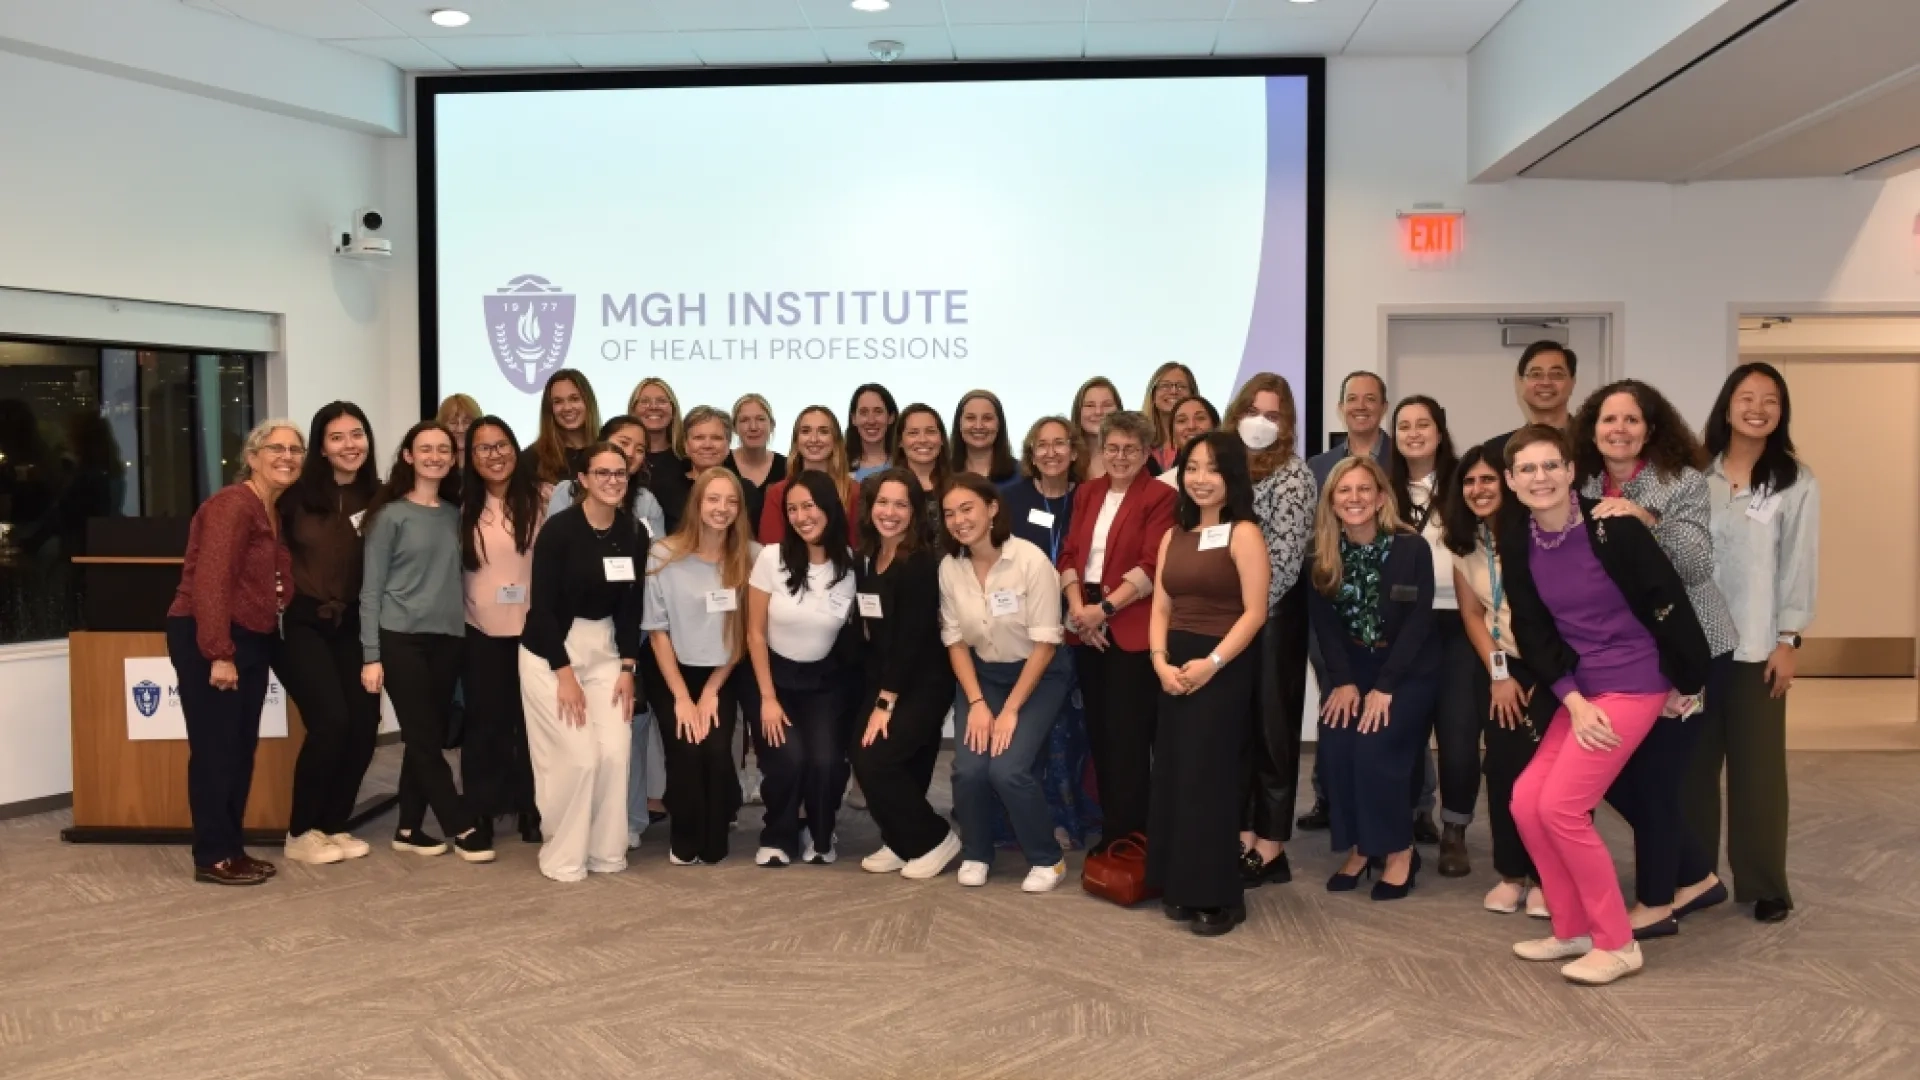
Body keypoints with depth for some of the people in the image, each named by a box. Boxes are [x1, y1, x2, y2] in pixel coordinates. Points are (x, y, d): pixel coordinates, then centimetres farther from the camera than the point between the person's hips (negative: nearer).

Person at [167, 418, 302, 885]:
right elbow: (211, 582, -23)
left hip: (249, 640, 9)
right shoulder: (233, 504, -16)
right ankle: (212, 857, 6)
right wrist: (219, 653, -25)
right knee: (214, 749, -3)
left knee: (242, 748, 13)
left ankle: (232, 848, 23)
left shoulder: (273, 511, 14)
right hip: (208, 641, -9)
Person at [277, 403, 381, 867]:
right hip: (300, 622, -4)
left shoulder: (378, 497, 1)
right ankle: (300, 833, 4)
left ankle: (334, 825, 17)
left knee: (365, 724, -2)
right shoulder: (298, 493, -9)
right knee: (330, 722, -14)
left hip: (352, 625, 4)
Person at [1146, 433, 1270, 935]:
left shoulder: (1244, 534, -7)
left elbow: (1255, 612, -13)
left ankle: (1219, 896, 8)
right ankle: (1182, 887, 19)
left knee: (1208, 776, -3)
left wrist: (1211, 663, -20)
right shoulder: (1173, 536, 13)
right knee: (1173, 775, 8)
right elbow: (1161, 607, 10)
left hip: (1223, 668, -6)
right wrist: (1160, 660, -6)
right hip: (1175, 670, 6)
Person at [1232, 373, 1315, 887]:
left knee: (1271, 725, 0)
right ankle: (1242, 835, 19)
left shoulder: (1293, 474, -7)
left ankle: (1271, 849, 9)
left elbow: (1286, 552, -14)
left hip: (1273, 615, -6)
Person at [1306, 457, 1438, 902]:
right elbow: (1324, 623, -1)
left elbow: (1418, 622, -15)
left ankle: (1399, 850, -1)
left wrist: (1384, 687, -19)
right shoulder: (1323, 555, -3)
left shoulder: (1412, 548, -13)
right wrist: (1343, 681, -13)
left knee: (1374, 748, -22)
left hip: (1407, 669, -3)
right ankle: (1360, 846, 1)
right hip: (1351, 666, 3)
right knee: (1336, 746, -18)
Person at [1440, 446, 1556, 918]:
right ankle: (1511, 873, 17)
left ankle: (1544, 876, 10)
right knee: (1503, 768, 3)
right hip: (1498, 666, 4)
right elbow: (1471, 614, 6)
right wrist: (1498, 675, -2)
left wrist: (1545, 678, -12)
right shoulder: (1463, 543, 2)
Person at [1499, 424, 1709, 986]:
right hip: (1580, 687, 7)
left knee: (1560, 807, -11)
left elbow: (1670, 602, -12)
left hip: (1634, 682, -7)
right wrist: (1573, 701, -6)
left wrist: (1687, 685, -4)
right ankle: (1573, 930, 20)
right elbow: (1532, 629, 3)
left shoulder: (1612, 526, -18)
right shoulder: (1517, 541, 0)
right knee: (1526, 801, 2)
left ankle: (1617, 944, 6)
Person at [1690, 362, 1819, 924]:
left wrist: (1788, 641, -7)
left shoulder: (1796, 483, 0)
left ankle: (1764, 884, 15)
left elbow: (1800, 564, -2)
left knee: (1757, 767, 3)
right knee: (1693, 763, 7)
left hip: (1757, 646, -2)